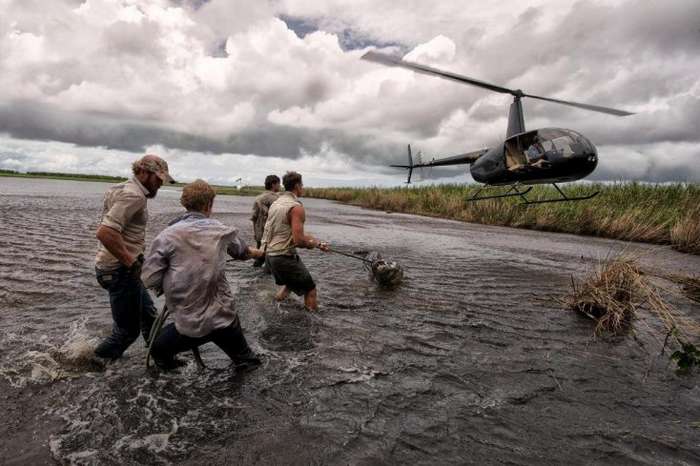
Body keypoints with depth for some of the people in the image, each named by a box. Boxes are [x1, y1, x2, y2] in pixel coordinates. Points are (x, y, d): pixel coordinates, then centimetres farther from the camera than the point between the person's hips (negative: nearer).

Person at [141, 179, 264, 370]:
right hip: (224, 316, 3)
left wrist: (170, 284, 13)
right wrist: (257, 252, 45)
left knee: (158, 348, 27)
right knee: (244, 357, 27)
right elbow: (242, 251, 21)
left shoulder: (167, 236, -10)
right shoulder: (222, 231, 0)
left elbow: (149, 279, -10)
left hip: (190, 324, -2)